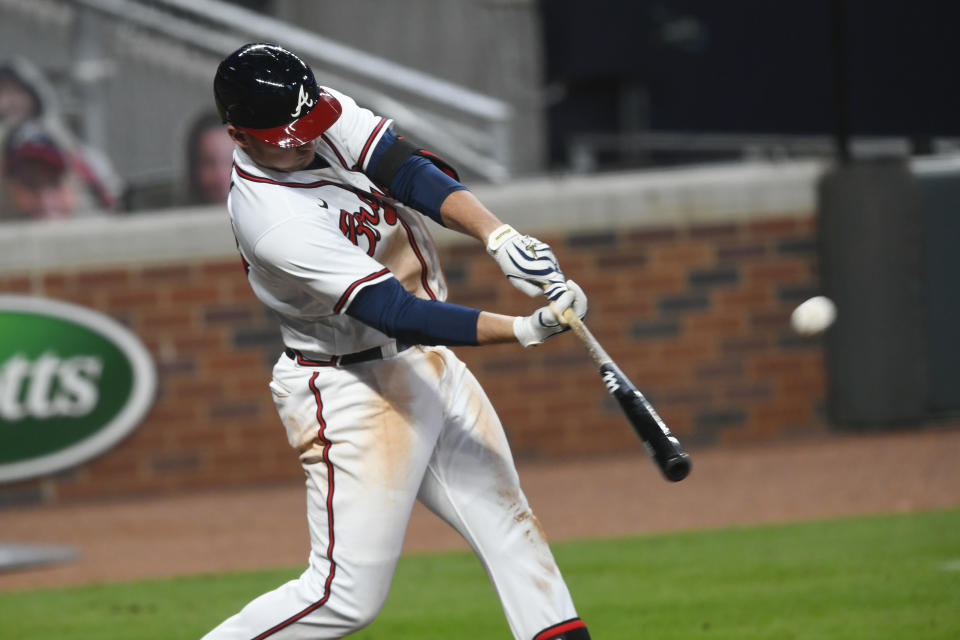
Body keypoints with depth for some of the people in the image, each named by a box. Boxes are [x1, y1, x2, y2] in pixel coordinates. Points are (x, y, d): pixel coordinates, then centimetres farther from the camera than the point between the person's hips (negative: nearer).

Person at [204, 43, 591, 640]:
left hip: (430, 365, 9)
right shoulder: (272, 220, -29)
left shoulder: (323, 114, -7)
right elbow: (399, 315, -32)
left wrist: (500, 236, -35)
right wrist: (526, 330, -39)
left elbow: (408, 170, -17)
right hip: (351, 386, -9)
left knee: (508, 523, 8)